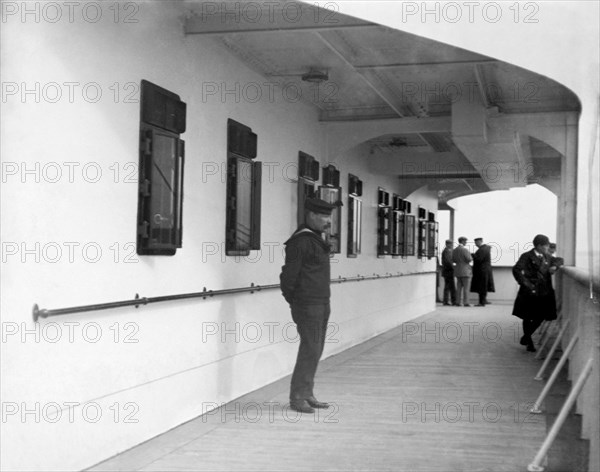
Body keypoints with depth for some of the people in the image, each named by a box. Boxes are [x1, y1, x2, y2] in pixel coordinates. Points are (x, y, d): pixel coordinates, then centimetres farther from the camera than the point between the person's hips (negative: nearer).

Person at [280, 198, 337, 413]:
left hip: (322, 303, 9)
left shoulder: (316, 238, 15)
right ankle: (296, 398, -1)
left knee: (315, 350, 11)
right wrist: (293, 301, -3)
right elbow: (289, 275, -14)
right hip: (307, 304, -9)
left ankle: (307, 395, 19)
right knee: (310, 350, -8)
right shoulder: (300, 241, -15)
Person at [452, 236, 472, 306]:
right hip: (465, 271, -7)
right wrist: (471, 257, 6)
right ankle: (466, 302, -5)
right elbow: (469, 259, -16)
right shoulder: (464, 250, -14)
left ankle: (458, 302, 6)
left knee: (459, 287, 8)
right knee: (466, 287, -3)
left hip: (458, 271, 7)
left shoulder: (455, 250, 8)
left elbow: (453, 260, 10)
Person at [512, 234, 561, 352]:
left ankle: (526, 337, 30)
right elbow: (516, 270, -19)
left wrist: (554, 267, 4)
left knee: (540, 317, 9)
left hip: (544, 293, 6)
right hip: (530, 292, -6)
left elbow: (556, 263, 27)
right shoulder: (527, 256, -10)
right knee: (528, 318, 5)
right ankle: (529, 343, 19)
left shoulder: (547, 257, 10)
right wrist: (525, 283, -22)